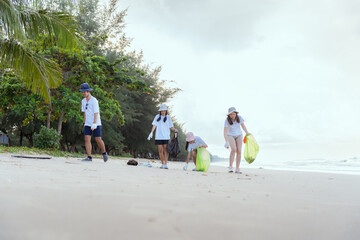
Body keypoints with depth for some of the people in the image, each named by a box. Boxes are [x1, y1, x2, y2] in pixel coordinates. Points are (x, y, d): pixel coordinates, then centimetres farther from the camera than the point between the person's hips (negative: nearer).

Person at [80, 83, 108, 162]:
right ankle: (89, 157, -6)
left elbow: (96, 113, -17)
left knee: (98, 140, -3)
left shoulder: (94, 101, -12)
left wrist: (94, 124, -25)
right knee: (87, 139, -6)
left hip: (96, 124, -6)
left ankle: (104, 153, 21)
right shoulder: (83, 101, 9)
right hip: (87, 124, 6)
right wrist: (85, 123, 16)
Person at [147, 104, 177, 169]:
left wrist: (175, 129, -15)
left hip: (166, 136, -1)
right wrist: (151, 133, -7)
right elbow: (154, 125, 4)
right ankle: (162, 164, 12)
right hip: (158, 136, 1)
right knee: (160, 150, 2)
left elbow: (171, 127, 5)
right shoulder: (157, 117, 8)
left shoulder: (168, 117, 6)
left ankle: (166, 164, -7)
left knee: (166, 150, -6)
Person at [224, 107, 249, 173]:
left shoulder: (239, 117, -16)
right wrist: (226, 142, -39)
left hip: (238, 135, 3)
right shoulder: (227, 120, -24)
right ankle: (230, 167, -16)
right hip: (230, 136, -3)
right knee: (234, 149, -26)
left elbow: (243, 126, -2)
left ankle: (237, 169, -5)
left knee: (239, 151, -13)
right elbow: (225, 132, -29)